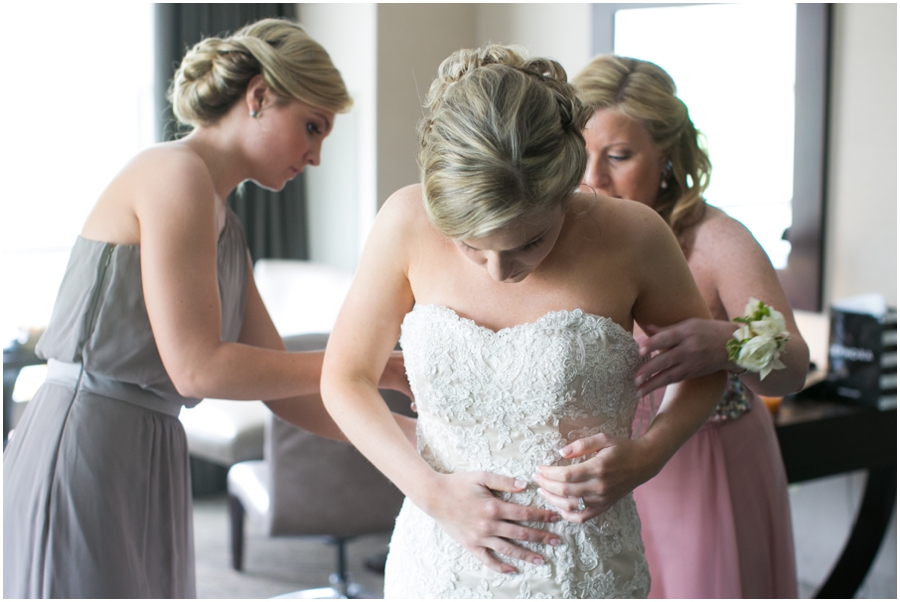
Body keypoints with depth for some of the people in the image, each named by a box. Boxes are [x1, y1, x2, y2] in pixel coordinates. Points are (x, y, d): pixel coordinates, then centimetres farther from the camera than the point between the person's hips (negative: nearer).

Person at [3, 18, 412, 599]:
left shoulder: (226, 226, 15)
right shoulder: (176, 173, -12)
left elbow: (283, 385, 15)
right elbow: (197, 368, -17)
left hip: (148, 463, 9)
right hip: (82, 457, -9)